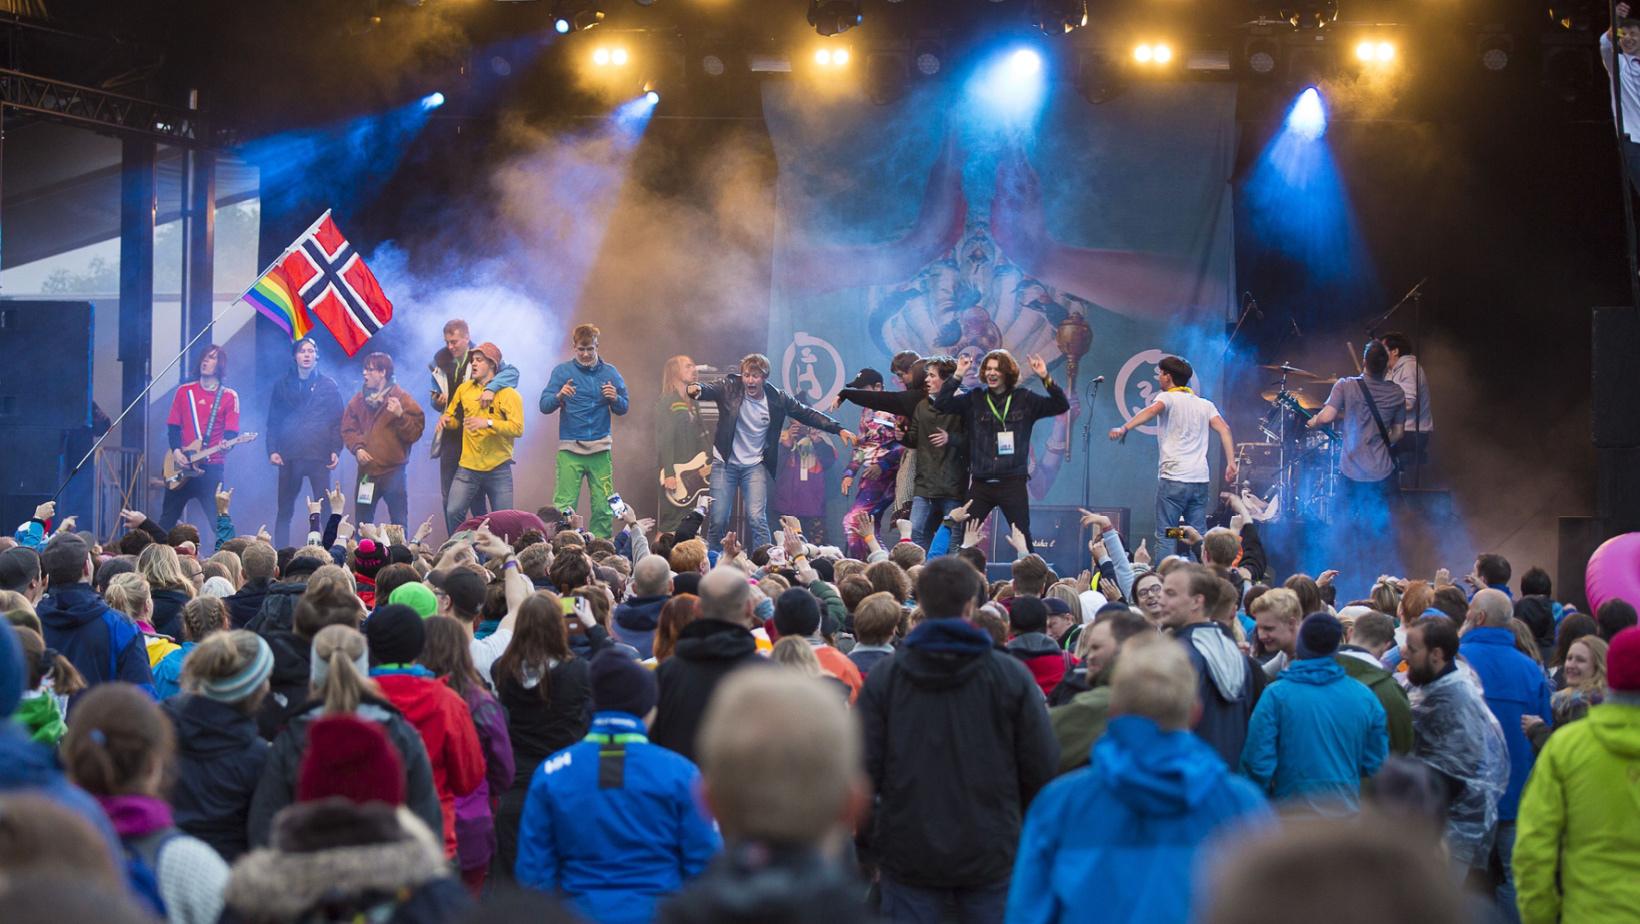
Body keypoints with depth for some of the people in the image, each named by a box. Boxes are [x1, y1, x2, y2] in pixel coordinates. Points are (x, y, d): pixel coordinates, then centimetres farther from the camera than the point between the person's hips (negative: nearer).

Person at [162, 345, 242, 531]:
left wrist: (225, 443, -25)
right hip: (181, 466, 3)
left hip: (211, 467, -3)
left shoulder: (229, 396, 3)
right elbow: (173, 426, 9)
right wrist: (176, 451, -8)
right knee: (167, 519, 9)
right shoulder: (184, 391, 10)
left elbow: (232, 432, -2)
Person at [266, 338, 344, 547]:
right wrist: (272, 450, -1)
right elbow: (273, 421, 10)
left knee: (324, 509, -5)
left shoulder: (328, 385, 8)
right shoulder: (282, 385, 12)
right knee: (284, 510, 3)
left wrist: (336, 450, -6)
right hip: (289, 457, 2)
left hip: (318, 456, -2)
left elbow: (338, 422, 4)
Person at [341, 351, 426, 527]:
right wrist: (357, 448, -6)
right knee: (362, 522, 9)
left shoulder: (402, 398, -3)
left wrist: (400, 415, -22)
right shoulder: (358, 400, 10)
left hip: (393, 471, -4)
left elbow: (415, 432, -7)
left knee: (399, 523, -3)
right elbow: (348, 430, 12)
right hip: (366, 471, 4)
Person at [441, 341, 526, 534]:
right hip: (468, 467, 3)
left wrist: (488, 423, -27)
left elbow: (518, 428, -15)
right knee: (453, 512, -7)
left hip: (498, 469, -3)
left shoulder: (508, 394, -4)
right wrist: (446, 420, -3)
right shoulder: (464, 389, 9)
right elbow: (455, 419, 21)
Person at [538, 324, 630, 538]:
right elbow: (544, 406, -3)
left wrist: (615, 399, -12)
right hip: (569, 449, -2)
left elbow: (623, 408, 10)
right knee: (563, 507, -7)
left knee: (603, 508, 1)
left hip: (600, 448, 2)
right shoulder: (563, 371, 3)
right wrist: (559, 396, -25)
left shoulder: (610, 372, 9)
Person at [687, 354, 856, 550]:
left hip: (755, 466, 0)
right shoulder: (730, 387, -6)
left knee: (757, 518, -13)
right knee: (718, 520, 1)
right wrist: (696, 389, -47)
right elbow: (709, 389, -22)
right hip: (725, 463, 0)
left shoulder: (776, 398, -4)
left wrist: (839, 429, -2)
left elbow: (807, 414, 3)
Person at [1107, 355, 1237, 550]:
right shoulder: (1205, 404, 18)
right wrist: (1231, 463, -2)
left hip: (1173, 478, -5)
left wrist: (1124, 428, -33)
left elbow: (1152, 411, -21)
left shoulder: (1167, 397, 2)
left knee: (1165, 537, -4)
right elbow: (1224, 429, 4)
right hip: (1200, 479, 5)